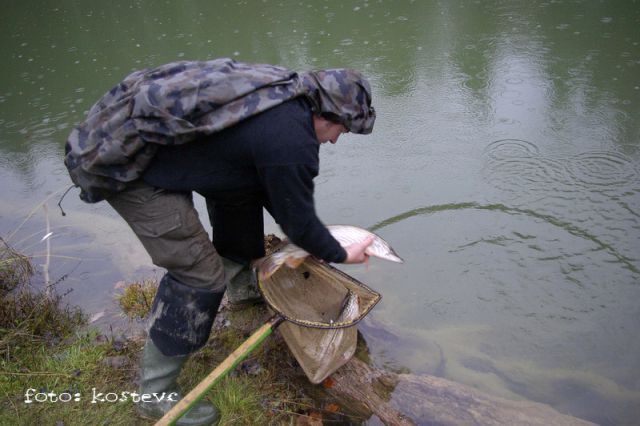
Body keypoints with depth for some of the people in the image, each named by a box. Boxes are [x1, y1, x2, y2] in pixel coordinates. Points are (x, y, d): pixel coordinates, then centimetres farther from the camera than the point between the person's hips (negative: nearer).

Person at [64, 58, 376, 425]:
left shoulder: (287, 88, 6)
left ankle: (242, 286, 40)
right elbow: (298, 219, -8)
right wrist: (341, 255, 10)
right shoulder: (291, 141, -22)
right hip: (124, 162, -10)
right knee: (200, 274, -7)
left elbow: (274, 188, 19)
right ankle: (156, 393, 10)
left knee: (239, 181, 21)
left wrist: (313, 239, 24)